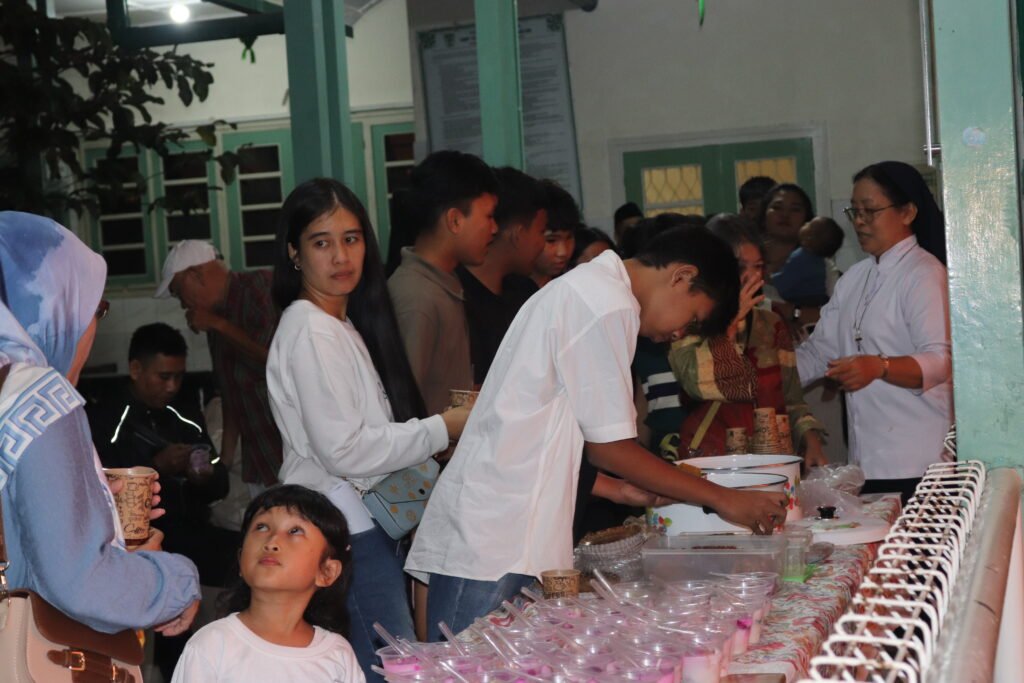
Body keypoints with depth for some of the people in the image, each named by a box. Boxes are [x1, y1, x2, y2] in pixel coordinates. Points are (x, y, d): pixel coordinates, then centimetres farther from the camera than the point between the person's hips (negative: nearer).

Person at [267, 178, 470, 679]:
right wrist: (443, 429, -10)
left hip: (368, 525, 9)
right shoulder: (309, 330, -12)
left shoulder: (344, 326, 18)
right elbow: (343, 450, -18)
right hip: (346, 533, -9)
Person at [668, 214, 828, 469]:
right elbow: (697, 382, -17)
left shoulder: (772, 325, 16)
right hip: (710, 464, -4)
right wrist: (731, 321, -8)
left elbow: (793, 402, 19)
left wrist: (811, 440, 1)